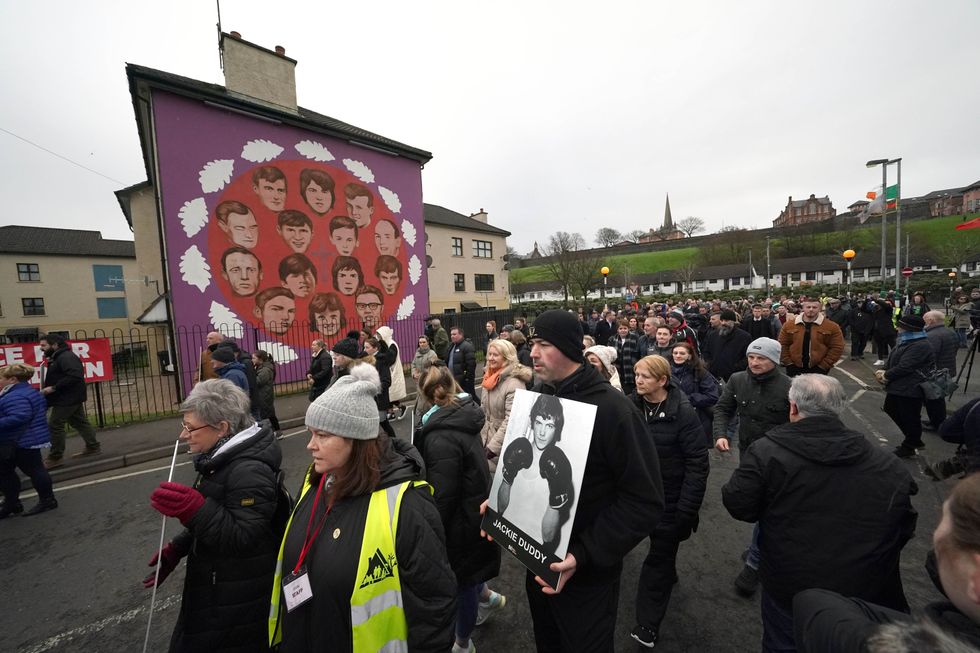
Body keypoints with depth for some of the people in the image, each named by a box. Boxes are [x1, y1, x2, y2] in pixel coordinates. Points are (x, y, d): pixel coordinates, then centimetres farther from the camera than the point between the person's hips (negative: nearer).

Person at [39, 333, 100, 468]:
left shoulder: (66, 357, -18)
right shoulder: (58, 357, 14)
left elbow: (75, 376, -29)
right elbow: (59, 377, 18)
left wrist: (54, 388, -23)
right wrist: (48, 388, 3)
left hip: (68, 399, -10)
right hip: (70, 398, 10)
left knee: (54, 425, -3)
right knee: (80, 422, 14)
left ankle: (55, 458, 6)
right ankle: (93, 447, 23)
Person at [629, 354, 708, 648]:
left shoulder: (683, 413, -19)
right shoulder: (631, 406, -8)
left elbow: (697, 463, -16)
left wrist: (687, 509, -17)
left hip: (670, 499, -4)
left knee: (659, 557, 8)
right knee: (659, 547, 25)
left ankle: (648, 622, 22)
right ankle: (668, 577, 53)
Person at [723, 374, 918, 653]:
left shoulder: (766, 451, -22)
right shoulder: (890, 468, -8)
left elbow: (738, 507, -16)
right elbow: (904, 530, 4)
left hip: (789, 590, -2)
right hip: (865, 594, 3)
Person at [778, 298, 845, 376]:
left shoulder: (832, 327, -5)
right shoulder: (788, 325, -1)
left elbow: (837, 347, -6)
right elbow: (782, 345, 2)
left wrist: (823, 365, -11)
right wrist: (788, 362, -5)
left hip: (818, 369, -1)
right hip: (794, 368, 2)